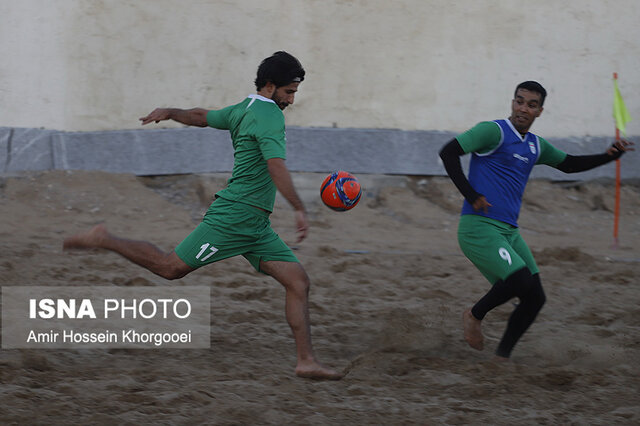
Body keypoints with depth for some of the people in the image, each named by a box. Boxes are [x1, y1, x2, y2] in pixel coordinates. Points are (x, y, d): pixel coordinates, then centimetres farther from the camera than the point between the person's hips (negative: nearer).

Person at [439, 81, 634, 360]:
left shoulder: (536, 146, 17)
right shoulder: (494, 131, -6)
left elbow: (568, 164, 32)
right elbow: (448, 152, -11)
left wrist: (608, 156, 18)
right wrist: (471, 196, -15)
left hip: (509, 232, 8)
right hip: (478, 228, -8)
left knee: (535, 298, 1)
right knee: (521, 281, -24)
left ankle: (502, 357, 13)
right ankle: (475, 316, 1)